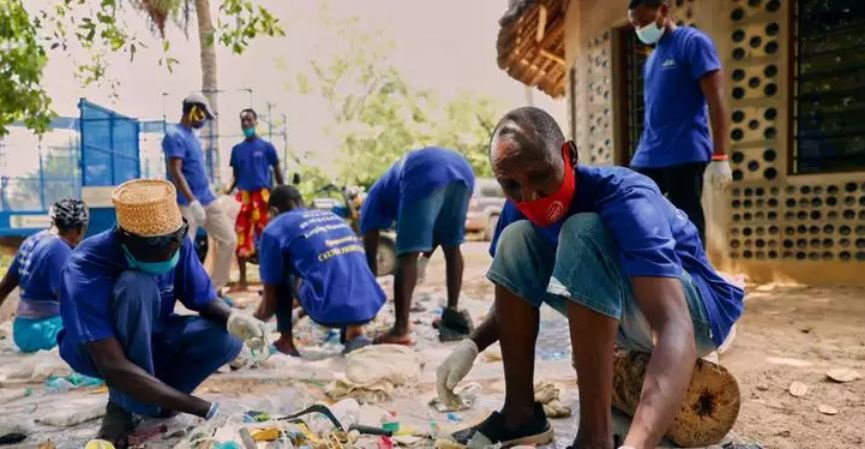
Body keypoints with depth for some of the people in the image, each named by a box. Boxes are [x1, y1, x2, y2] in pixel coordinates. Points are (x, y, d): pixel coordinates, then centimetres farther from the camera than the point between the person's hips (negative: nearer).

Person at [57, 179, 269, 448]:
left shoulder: (177, 243, -19)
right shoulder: (87, 269, -34)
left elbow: (206, 301, -11)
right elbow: (114, 366, -39)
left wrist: (233, 319, -37)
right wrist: (203, 409, -42)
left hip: (150, 339, 5)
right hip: (93, 351, -4)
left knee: (227, 339, -24)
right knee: (138, 286, -35)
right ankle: (127, 402, -18)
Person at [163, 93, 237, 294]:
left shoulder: (192, 134, 16)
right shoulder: (175, 135, -12)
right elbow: (175, 172, -20)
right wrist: (192, 201, -26)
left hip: (207, 199, 9)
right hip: (186, 203, -9)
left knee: (229, 239, 6)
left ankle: (215, 289, 16)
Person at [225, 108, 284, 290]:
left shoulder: (266, 147, 3)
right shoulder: (237, 149, 12)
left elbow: (277, 172, 6)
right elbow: (236, 176, 15)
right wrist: (229, 189, -4)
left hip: (262, 194, -4)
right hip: (243, 196, 4)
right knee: (241, 237, 4)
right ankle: (242, 280, 13)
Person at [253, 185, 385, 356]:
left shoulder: (275, 229, 9)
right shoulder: (332, 215, 27)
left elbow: (271, 297, 14)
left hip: (331, 308, -5)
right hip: (369, 305, 5)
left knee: (281, 273, 19)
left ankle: (285, 342, 17)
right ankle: (354, 332, 16)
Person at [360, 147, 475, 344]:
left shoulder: (375, 198, 28)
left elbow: (369, 258, 24)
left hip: (424, 176, -6)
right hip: (462, 168, 7)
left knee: (408, 255, -2)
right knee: (452, 248, 21)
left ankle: (400, 331, -5)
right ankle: (453, 315, 27)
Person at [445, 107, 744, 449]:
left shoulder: (624, 198, -30)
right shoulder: (520, 207, -10)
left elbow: (675, 326, -43)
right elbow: (515, 295, 4)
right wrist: (471, 345, -16)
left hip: (700, 314, -6)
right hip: (622, 316, 6)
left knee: (584, 231, -32)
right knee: (517, 237, -11)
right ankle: (520, 415, -9)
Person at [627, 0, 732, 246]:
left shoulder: (693, 42, -3)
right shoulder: (652, 57, 19)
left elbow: (716, 99, -9)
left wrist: (720, 157, -16)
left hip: (685, 154, -7)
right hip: (648, 157, 7)